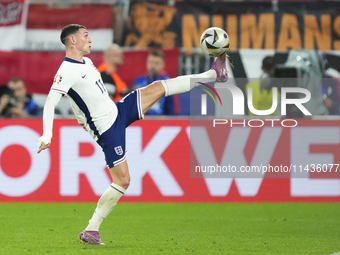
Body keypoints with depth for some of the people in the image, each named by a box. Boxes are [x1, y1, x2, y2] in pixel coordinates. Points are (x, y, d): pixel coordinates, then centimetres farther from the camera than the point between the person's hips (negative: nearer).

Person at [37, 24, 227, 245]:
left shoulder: (86, 61, 8)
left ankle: (213, 75, 19)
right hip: (108, 130, -9)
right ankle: (91, 230, -2)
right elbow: (50, 103, -30)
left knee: (158, 87, 9)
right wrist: (47, 135, -41)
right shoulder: (66, 72, -21)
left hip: (118, 111, 9)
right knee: (123, 181, -9)